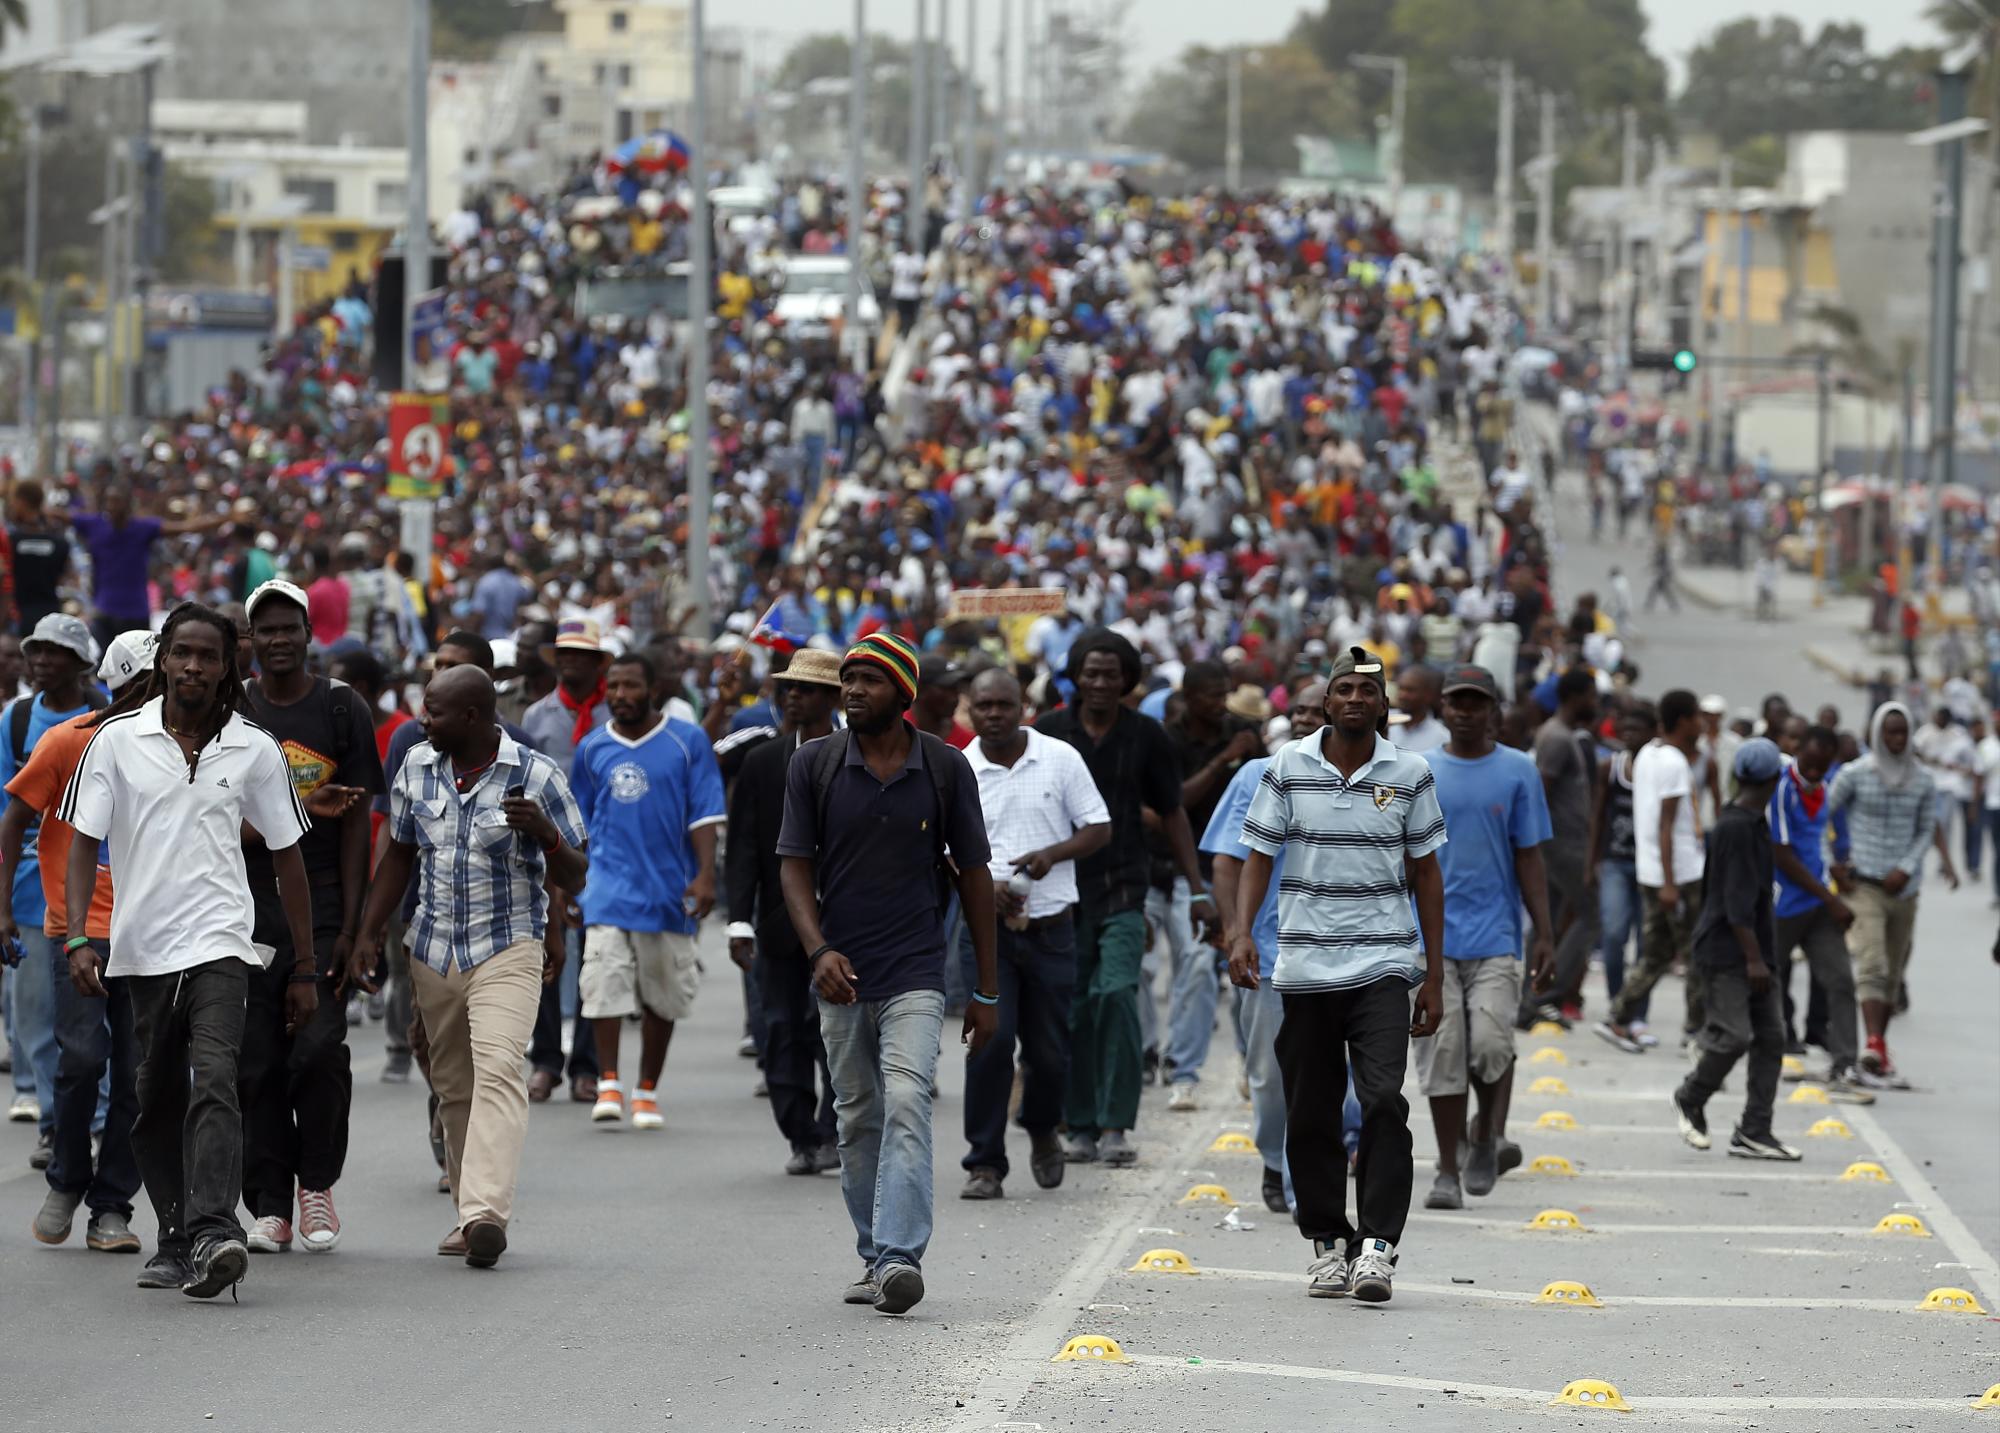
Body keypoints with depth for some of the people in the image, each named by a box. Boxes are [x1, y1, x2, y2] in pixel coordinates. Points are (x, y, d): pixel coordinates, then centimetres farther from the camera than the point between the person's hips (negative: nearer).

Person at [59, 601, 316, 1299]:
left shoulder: (255, 750, 4)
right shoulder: (117, 739, 2)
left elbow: (287, 857, 10)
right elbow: (83, 842, 2)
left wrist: (305, 968, 10)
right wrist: (78, 938, -12)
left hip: (219, 945, -2)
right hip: (140, 948, 2)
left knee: (213, 1082, -20)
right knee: (157, 1103, 8)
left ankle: (213, 1231, -31)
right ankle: (176, 1238, 20)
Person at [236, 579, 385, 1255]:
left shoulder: (342, 707, 3)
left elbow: (356, 823, 0)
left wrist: (351, 923, -6)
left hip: (325, 902, -2)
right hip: (250, 903, 2)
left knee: (320, 1045, -12)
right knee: (258, 1058, 0)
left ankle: (317, 1186, 6)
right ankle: (270, 1206, 6)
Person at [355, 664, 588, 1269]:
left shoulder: (536, 776, -6)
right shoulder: (417, 767, 7)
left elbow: (575, 877, -2)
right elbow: (399, 855, 18)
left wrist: (544, 833, -22)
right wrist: (369, 932, 11)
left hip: (508, 949, -5)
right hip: (433, 950, 5)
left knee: (497, 1070, -21)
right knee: (453, 1086, 7)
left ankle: (487, 1213, -32)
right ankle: (470, 1213, 16)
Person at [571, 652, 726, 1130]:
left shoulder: (687, 741, 0)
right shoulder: (593, 748, 7)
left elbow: (705, 814, -3)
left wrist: (705, 875, -13)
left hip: (669, 889, -1)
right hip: (609, 888, 1)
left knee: (661, 999, 7)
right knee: (604, 984, -14)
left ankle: (647, 1091, 19)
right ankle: (609, 1084, -7)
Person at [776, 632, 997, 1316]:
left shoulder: (946, 768, 0)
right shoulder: (813, 765, 2)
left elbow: (973, 874, 6)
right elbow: (795, 866, 2)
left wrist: (987, 990, 6)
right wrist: (819, 950, -16)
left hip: (915, 975, -2)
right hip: (839, 975, 2)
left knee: (905, 1104, -18)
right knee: (857, 1119, 9)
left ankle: (900, 1257, -26)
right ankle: (873, 1257, 19)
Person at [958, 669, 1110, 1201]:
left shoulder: (1060, 759, 1)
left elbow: (1099, 829, 4)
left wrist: (1053, 853, -15)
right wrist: (985, 885, -15)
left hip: (1051, 925, 1)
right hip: (988, 925, -1)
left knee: (1049, 1048, 6)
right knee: (991, 1039, -12)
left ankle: (1042, 1132, 36)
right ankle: (985, 1163, -6)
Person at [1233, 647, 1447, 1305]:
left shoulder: (1410, 774, 4)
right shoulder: (1288, 768, 3)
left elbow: (1425, 873, 9)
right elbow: (1258, 854, 5)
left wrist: (1434, 977, 8)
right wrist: (1242, 930, -13)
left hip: (1382, 965, -1)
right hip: (1306, 968, 1)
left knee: (1383, 1099, -16)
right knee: (1310, 1115, 5)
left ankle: (1378, 1242, -16)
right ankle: (1328, 1243, 16)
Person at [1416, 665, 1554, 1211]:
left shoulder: (1518, 772, 5)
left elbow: (1529, 859, 6)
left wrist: (1544, 936, 1)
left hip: (1495, 937, -1)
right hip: (1432, 935, 1)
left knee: (1490, 1043, -14)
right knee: (1442, 1053, -1)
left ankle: (1488, 1134, 13)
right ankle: (1448, 1171, 6)